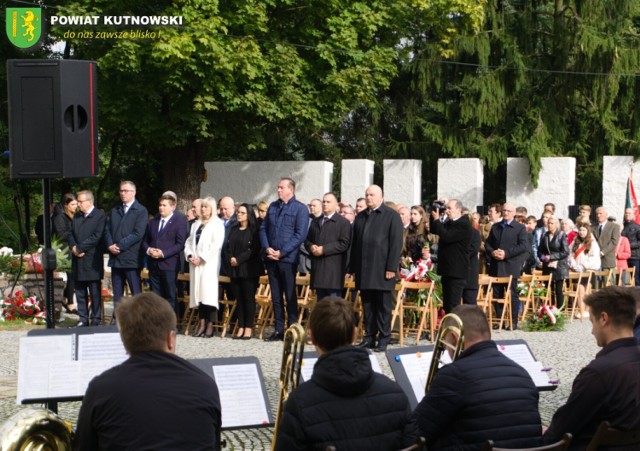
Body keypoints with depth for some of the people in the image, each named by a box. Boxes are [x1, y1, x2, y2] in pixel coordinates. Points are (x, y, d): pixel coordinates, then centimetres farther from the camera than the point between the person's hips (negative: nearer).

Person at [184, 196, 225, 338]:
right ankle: (202, 325, 5)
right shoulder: (196, 224, 20)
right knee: (198, 293, 3)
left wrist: (202, 258, -13)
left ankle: (210, 326, -9)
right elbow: (189, 242, 19)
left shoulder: (217, 224, -1)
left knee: (209, 293, -10)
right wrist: (189, 255, 0)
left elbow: (216, 244, -11)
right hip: (195, 263, 6)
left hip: (209, 263, -6)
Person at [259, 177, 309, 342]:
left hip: (288, 259, -5)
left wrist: (281, 252, -14)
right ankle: (278, 329, 15)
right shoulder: (273, 206, 13)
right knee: (276, 295, 9)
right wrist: (267, 248, -4)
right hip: (271, 258, 5)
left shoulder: (300, 208, -4)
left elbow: (300, 234, -11)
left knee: (290, 296, 0)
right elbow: (263, 228, 13)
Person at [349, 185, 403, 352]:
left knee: (383, 305, 1)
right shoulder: (360, 216, 16)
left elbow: (396, 243, -7)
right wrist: (353, 267, 9)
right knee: (367, 305, 9)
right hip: (364, 270, 5)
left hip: (382, 270, -5)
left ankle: (384, 338, 7)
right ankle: (369, 337, 15)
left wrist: (391, 268, -13)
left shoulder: (391, 216, -1)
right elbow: (354, 243, 16)